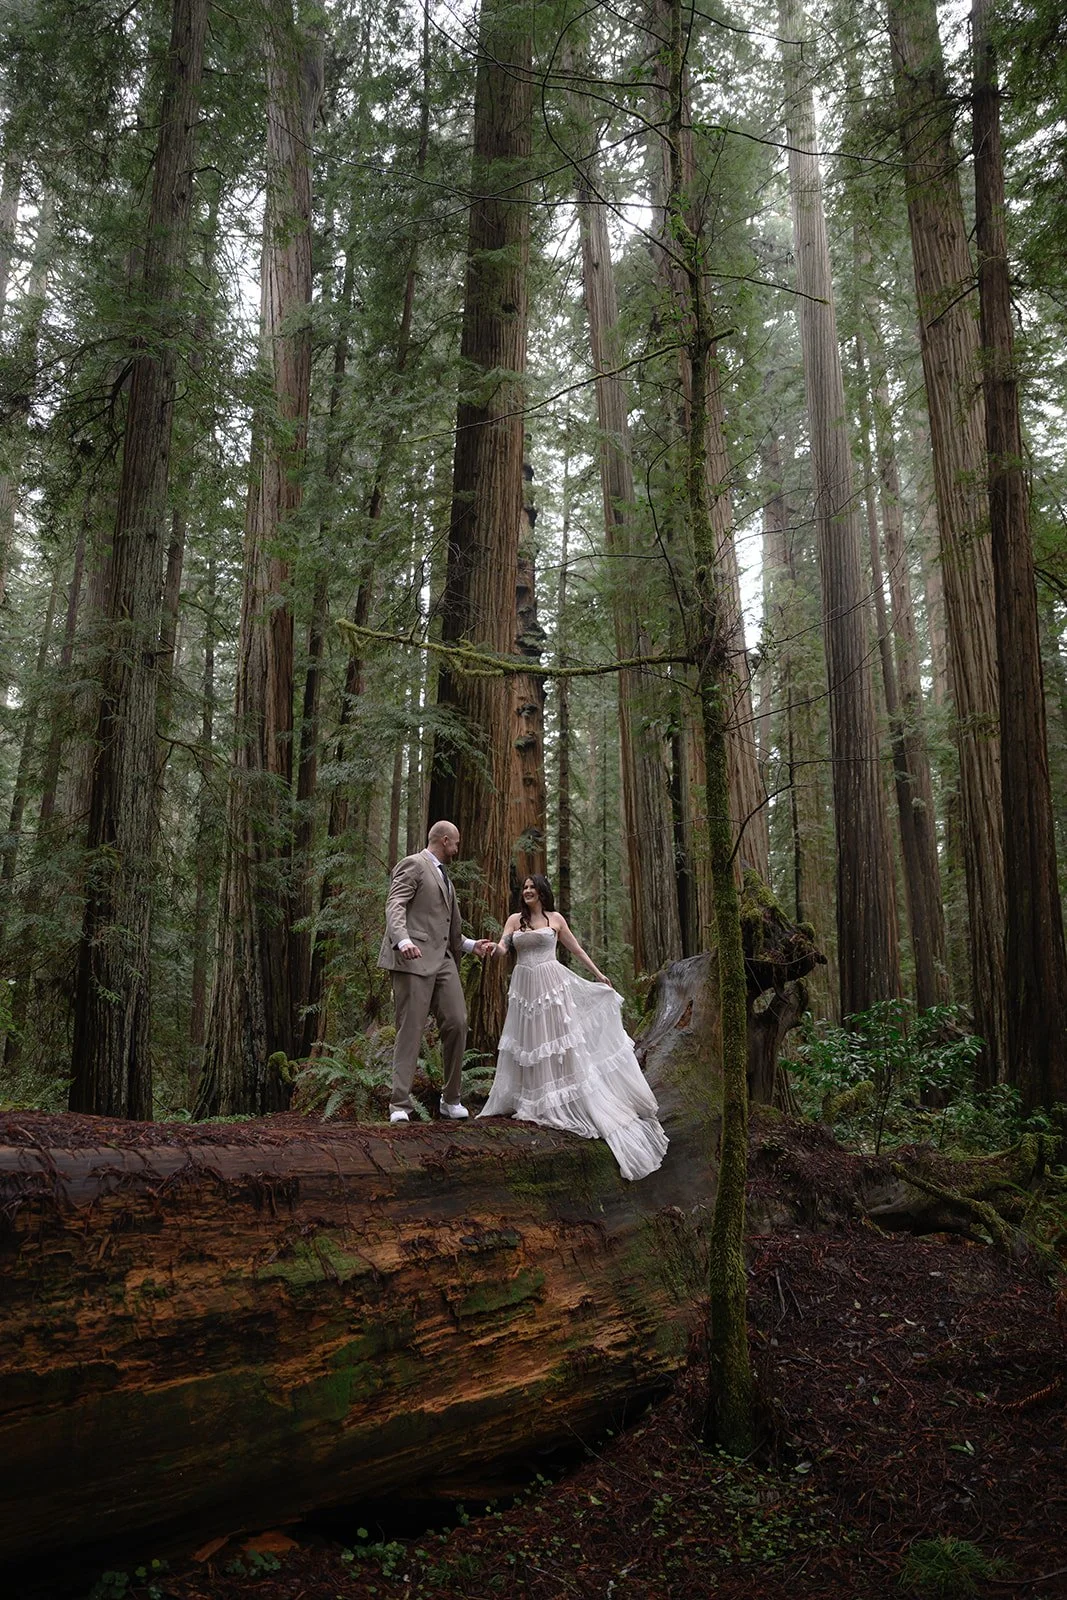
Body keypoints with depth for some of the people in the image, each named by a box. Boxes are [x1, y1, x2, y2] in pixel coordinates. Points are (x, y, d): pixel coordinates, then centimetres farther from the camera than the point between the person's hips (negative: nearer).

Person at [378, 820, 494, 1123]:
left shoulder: (444, 876, 27)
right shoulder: (413, 865, -1)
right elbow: (395, 905, -15)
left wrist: (471, 946, 22)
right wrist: (402, 939, -32)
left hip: (444, 959, 8)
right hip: (414, 958, -8)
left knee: (457, 1024, 0)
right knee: (410, 1030, -7)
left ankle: (451, 1099, 12)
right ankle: (400, 1105, -2)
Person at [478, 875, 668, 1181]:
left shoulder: (555, 919, 6)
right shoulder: (514, 920, 9)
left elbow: (576, 949, 12)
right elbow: (502, 946, -3)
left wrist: (598, 974, 11)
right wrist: (493, 947, -27)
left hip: (551, 983, -2)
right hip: (524, 986, 2)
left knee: (556, 1037, -3)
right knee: (528, 1041, 4)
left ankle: (562, 1100, 2)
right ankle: (530, 1100, 12)